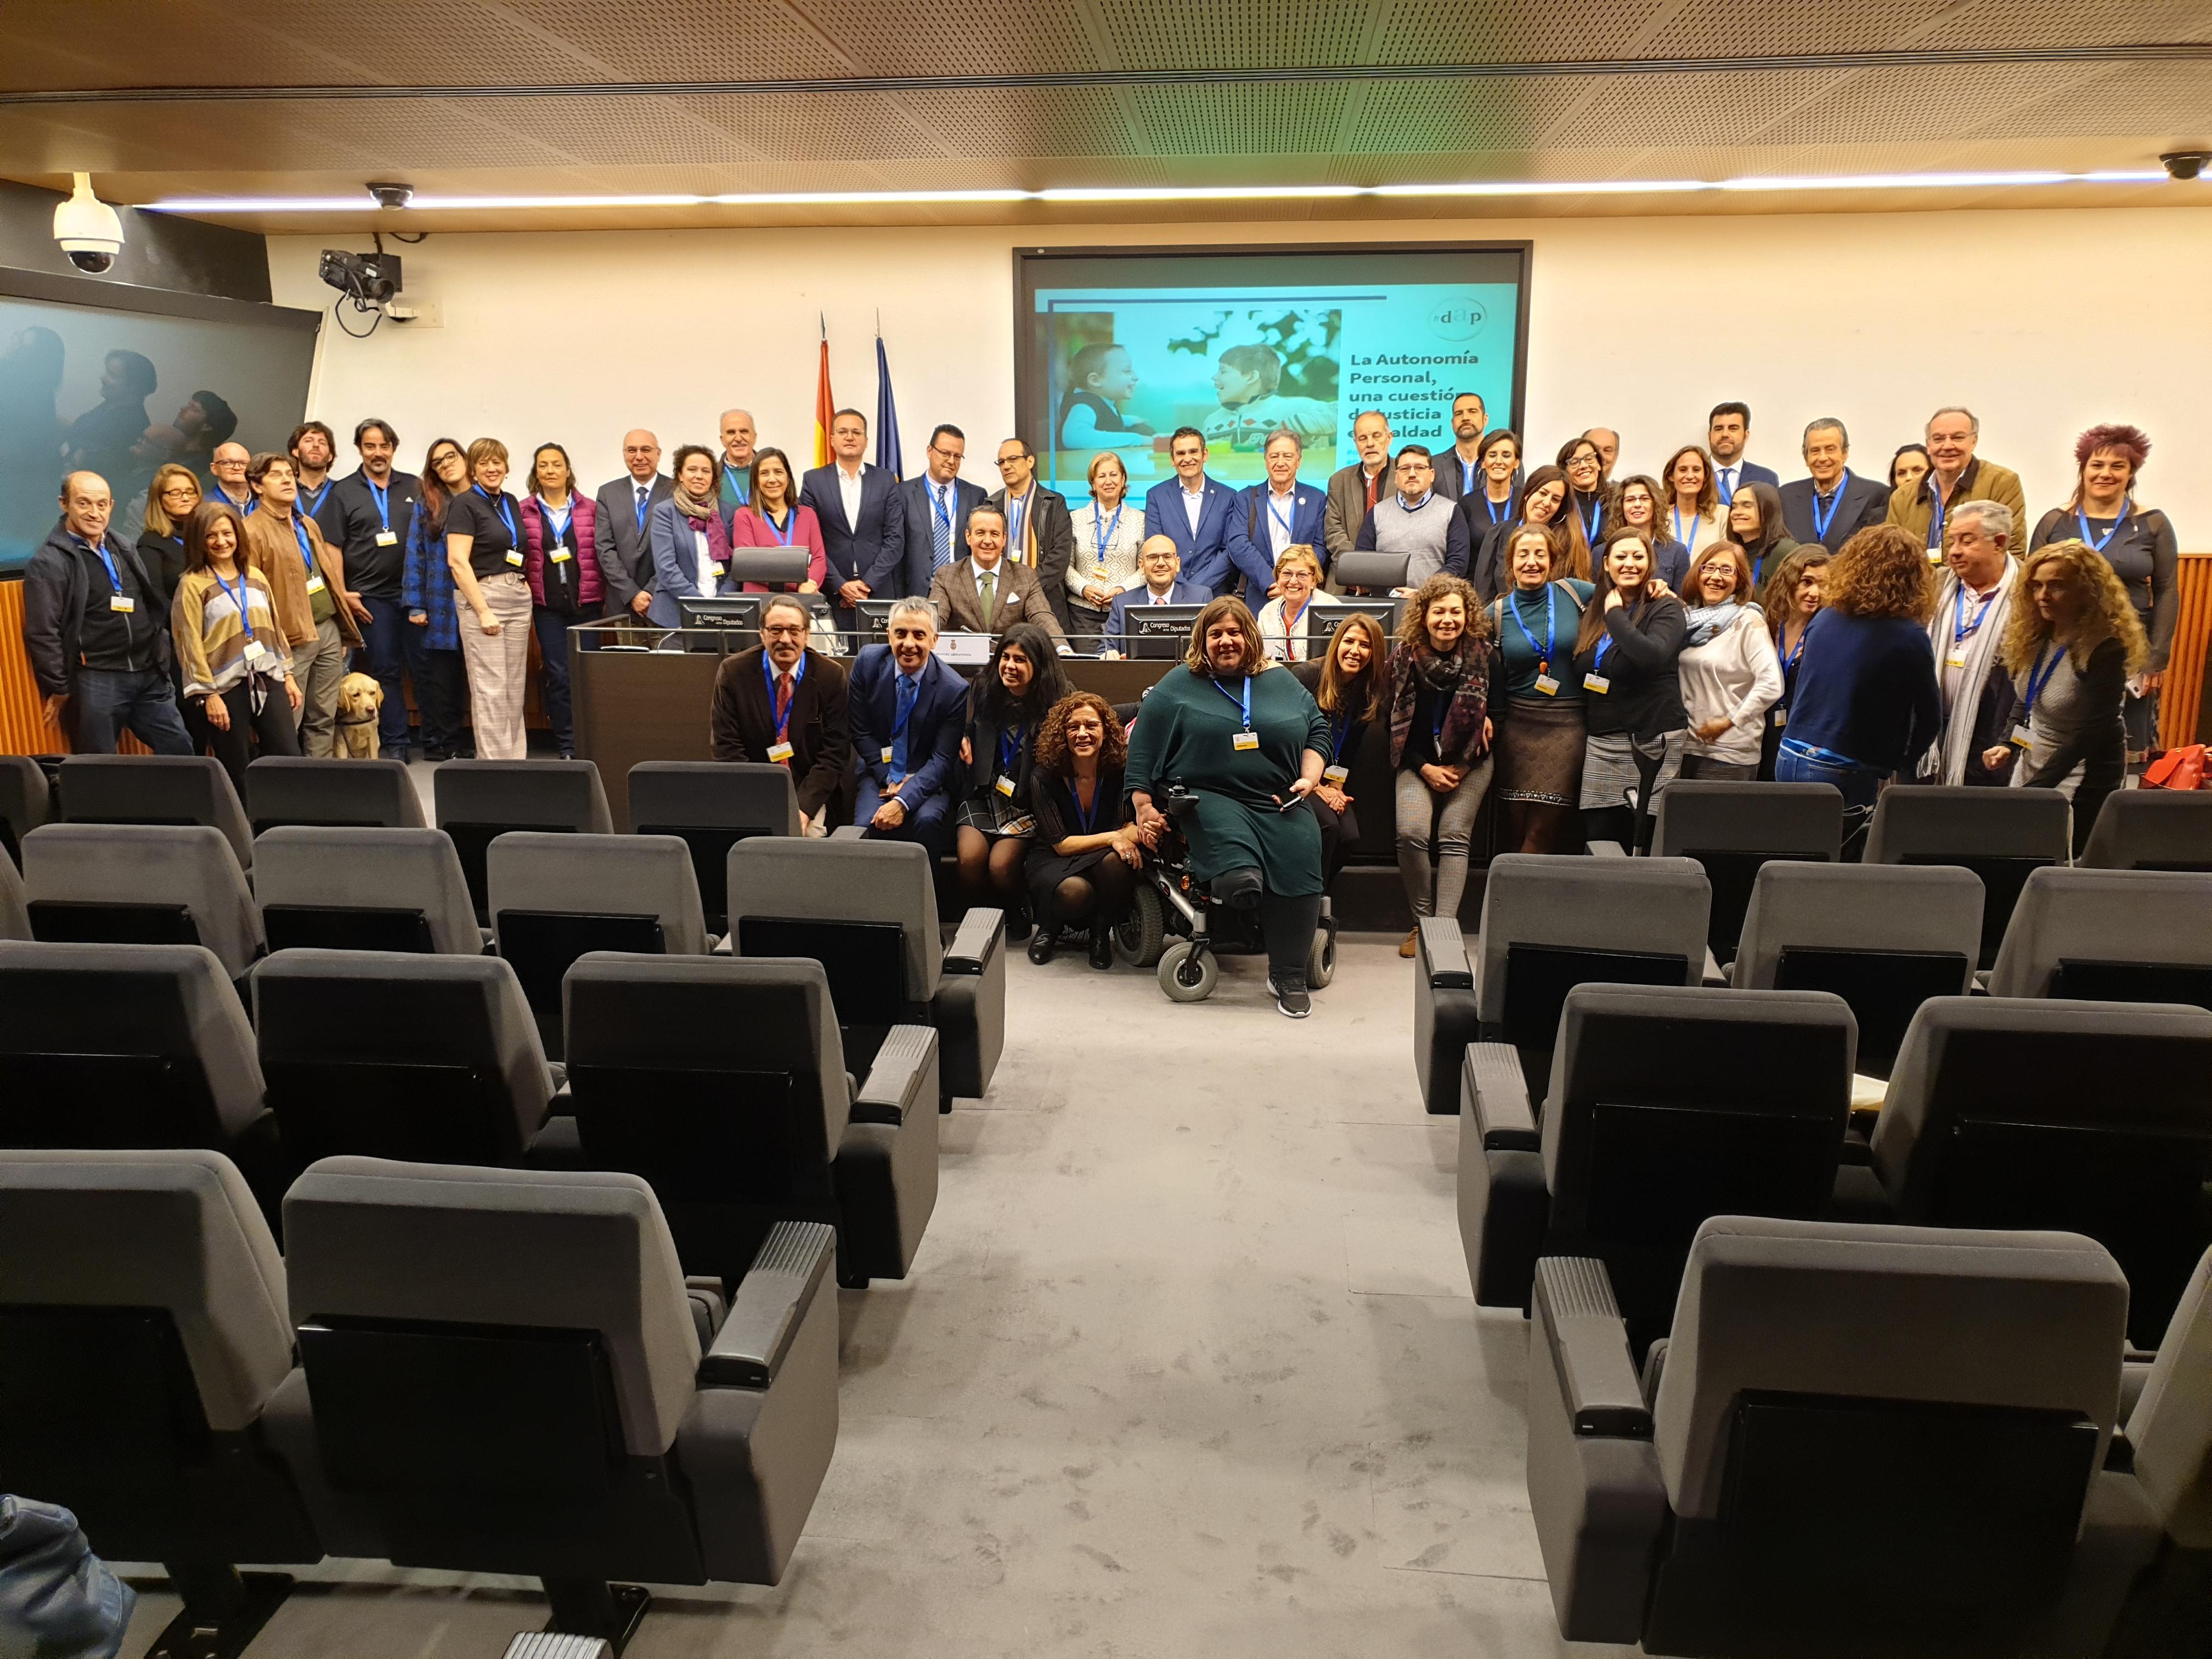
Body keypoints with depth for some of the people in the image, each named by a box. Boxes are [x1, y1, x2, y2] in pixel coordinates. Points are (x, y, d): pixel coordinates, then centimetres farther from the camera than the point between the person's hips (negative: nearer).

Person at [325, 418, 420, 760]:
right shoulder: (343, 492, 5)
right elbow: (332, 548, 3)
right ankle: (393, 744, 9)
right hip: (371, 598, -1)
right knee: (384, 671, 2)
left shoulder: (415, 488, 10)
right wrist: (343, 594, -5)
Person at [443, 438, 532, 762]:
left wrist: (525, 591, 8)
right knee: (490, 688, -6)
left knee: (515, 687, 9)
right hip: (482, 596, -7)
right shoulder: (464, 504, -5)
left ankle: (516, 758, 16)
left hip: (519, 598, 7)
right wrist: (484, 611, -18)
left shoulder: (510, 502, 15)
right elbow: (457, 562, -13)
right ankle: (494, 761, -2)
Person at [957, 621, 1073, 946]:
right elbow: (966, 731, 24)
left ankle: (1017, 920, 9)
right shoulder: (983, 690, 5)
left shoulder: (1056, 701, -5)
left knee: (1002, 864, -24)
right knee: (970, 858, -23)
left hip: (1027, 802, -3)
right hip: (983, 794, 3)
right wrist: (962, 740, 4)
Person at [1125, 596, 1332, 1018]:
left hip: (1279, 801, -2)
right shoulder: (1178, 686, 10)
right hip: (1208, 796, 2)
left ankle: (1289, 975, -20)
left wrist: (1309, 779, 3)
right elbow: (1143, 747, 7)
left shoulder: (1282, 682, 19)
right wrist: (1143, 805, -1)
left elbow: (1317, 731, 21)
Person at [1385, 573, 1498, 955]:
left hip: (1469, 763, 0)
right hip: (1418, 763, 0)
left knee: (1453, 835, -17)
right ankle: (1422, 921, -5)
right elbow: (1396, 724, 2)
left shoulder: (1485, 656, -4)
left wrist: (1463, 766, -4)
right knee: (1411, 832, -20)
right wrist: (1425, 768, -8)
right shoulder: (1405, 657, -2)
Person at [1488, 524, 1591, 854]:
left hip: (1568, 725, -1)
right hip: (1518, 725, 1)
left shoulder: (1573, 593, 2)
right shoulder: (1497, 613, 4)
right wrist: (1492, 722, 8)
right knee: (1516, 828, 1)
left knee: (1546, 831, -3)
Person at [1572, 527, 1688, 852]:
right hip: (1601, 743, 6)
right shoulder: (1594, 611, 13)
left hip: (1651, 742, -5)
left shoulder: (1665, 609, -5)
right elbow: (1579, 670, 20)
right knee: (1598, 841, 4)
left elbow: (1652, 655, -24)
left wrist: (1615, 614, -14)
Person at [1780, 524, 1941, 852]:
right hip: (1844, 775, -5)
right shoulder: (1910, 638, -9)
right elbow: (1929, 719, 1)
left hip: (1789, 760, 5)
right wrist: (1898, 764, 17)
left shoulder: (1823, 620, 4)